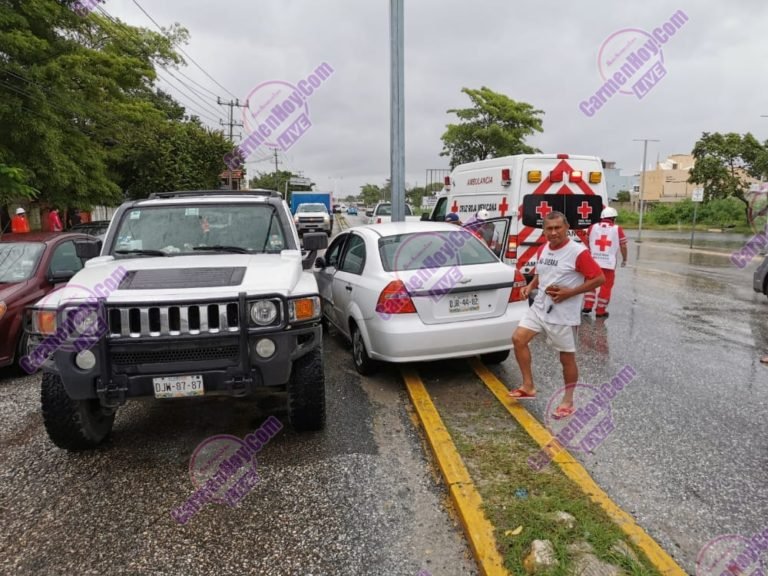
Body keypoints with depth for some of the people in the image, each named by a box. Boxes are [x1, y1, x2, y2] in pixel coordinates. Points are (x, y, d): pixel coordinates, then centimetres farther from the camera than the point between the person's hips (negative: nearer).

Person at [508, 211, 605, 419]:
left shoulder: (578, 252, -15)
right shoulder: (542, 250, 7)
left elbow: (599, 278, -14)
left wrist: (570, 292, -20)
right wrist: (530, 286, 2)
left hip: (563, 315, -6)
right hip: (539, 307, 7)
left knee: (567, 358, 6)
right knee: (518, 338, -3)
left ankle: (568, 402, 24)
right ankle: (528, 386, 11)